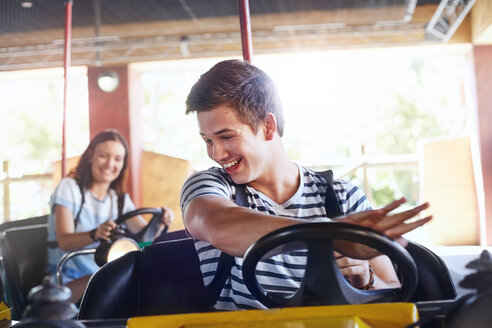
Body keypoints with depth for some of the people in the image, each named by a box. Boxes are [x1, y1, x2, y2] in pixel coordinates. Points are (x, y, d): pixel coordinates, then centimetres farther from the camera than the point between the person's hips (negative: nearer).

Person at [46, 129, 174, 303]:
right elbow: (64, 241, -16)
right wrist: (95, 235, -38)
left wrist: (161, 221, -25)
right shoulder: (69, 187, -2)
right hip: (67, 281, -5)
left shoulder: (120, 199, 15)